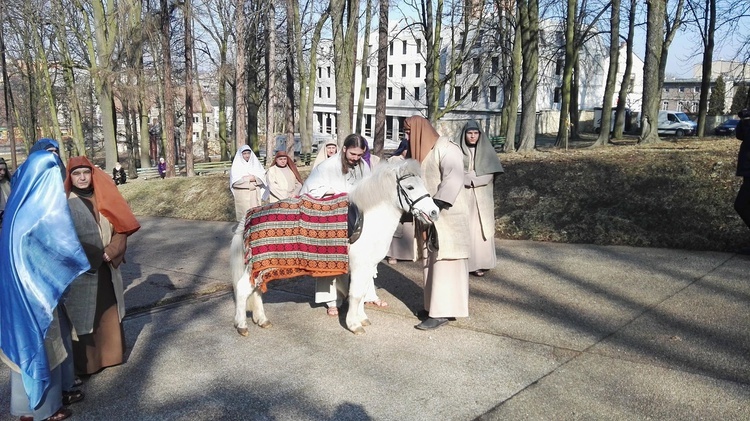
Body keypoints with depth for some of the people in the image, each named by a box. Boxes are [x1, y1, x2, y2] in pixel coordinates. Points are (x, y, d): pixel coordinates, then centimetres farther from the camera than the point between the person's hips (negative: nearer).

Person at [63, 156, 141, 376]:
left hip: (106, 268, 5)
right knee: (84, 313, 2)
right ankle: (86, 361, 13)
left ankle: (111, 353, 28)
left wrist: (110, 253, -10)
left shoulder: (103, 198, 6)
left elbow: (121, 228, 4)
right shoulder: (65, 202, -6)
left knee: (109, 311, 13)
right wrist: (87, 257, -16)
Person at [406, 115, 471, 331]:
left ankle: (441, 312, -6)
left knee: (445, 262, -7)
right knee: (431, 261, 11)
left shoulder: (445, 149, -10)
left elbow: (453, 179, -22)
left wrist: (436, 205, -29)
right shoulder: (420, 152, 15)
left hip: (447, 215, -8)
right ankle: (434, 305, 20)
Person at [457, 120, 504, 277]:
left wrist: (471, 179, -15)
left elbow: (490, 175, -5)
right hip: (462, 195, -1)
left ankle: (480, 262, 6)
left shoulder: (486, 150, 3)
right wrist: (476, 177, -14)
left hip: (481, 196, 1)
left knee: (480, 227, 0)